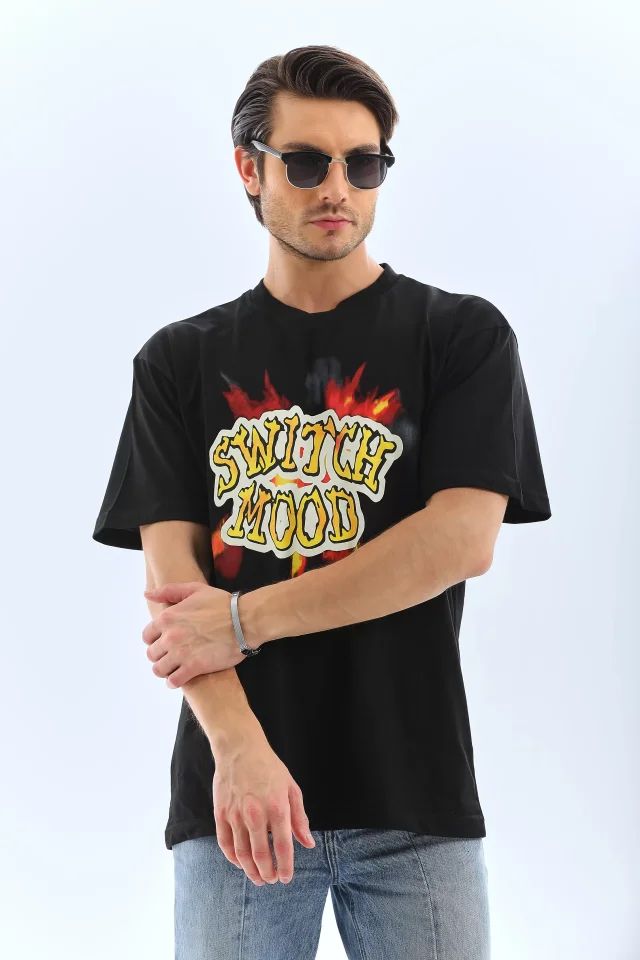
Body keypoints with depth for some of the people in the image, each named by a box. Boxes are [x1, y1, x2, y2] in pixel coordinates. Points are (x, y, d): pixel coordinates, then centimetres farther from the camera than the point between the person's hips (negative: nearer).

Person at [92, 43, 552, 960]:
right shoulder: (180, 361, 8)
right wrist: (239, 748, -16)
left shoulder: (462, 334, 4)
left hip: (414, 797, -1)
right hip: (232, 795, 1)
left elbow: (462, 540, -9)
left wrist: (243, 619, -10)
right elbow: (172, 579, 0)